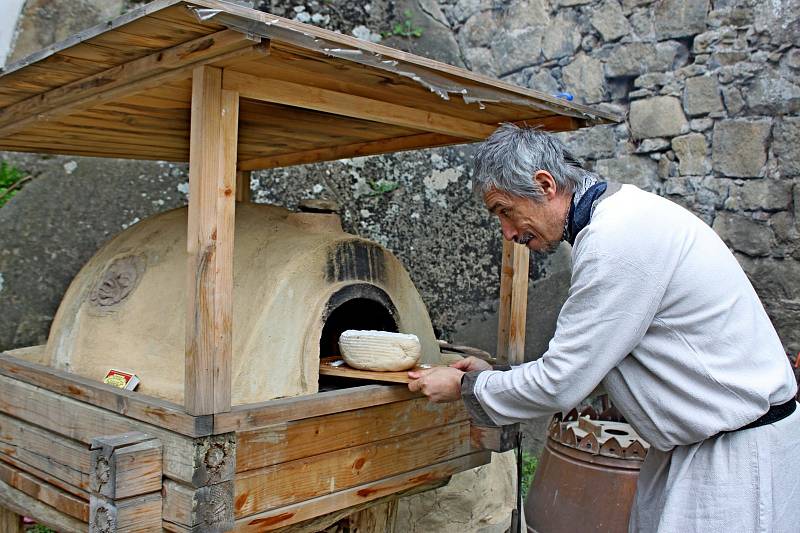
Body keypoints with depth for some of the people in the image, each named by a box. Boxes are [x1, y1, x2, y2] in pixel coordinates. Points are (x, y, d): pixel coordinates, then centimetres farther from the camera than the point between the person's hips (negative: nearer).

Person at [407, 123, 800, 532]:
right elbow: (585, 360, 13)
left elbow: (560, 384, -21)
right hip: (699, 440, 9)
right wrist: (495, 376, 9)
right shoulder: (620, 215, 7)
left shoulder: (618, 238, -25)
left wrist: (465, 386, -7)